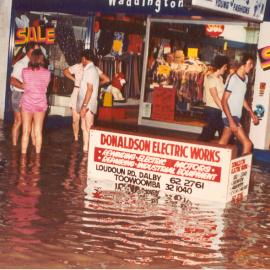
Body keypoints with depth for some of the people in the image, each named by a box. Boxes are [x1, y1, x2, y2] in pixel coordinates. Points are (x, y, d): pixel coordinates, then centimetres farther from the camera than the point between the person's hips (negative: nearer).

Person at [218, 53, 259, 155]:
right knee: (248, 144, -11)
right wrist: (231, 121, -22)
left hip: (236, 116, 8)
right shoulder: (233, 78, -16)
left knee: (222, 145, 11)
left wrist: (252, 113, 16)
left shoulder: (246, 78, 9)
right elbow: (224, 101, -16)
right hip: (230, 116, -8)